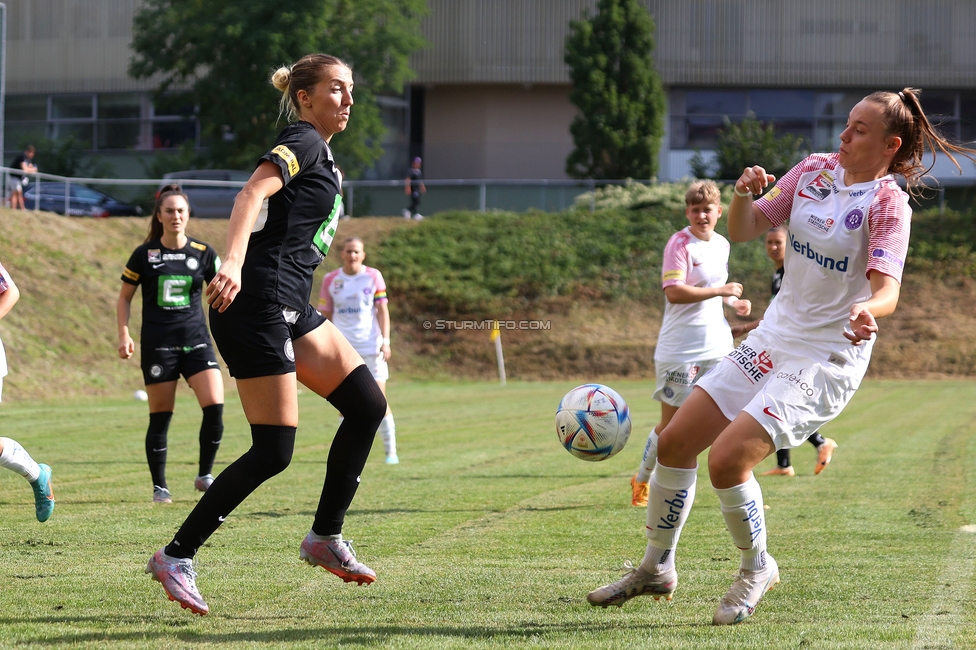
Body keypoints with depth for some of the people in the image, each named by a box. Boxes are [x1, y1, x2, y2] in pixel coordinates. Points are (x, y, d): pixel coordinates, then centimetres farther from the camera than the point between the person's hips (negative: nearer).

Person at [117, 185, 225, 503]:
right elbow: (124, 298, 7)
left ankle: (205, 475, 3)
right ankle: (159, 486, 13)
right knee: (160, 417, 1)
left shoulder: (203, 252, 3)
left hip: (196, 341, 1)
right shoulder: (145, 255, 0)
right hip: (158, 344, -1)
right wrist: (124, 334, -5)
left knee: (215, 406, -13)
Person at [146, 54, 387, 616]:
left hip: (291, 309, 10)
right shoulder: (303, 143, -8)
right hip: (258, 304, -10)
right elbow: (253, 194, -26)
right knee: (273, 451, -10)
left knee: (368, 404, 4)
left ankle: (326, 536, 11)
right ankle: (176, 557, -3)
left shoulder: (320, 154, 21)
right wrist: (232, 264, -42)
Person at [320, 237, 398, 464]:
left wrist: (385, 340, -6)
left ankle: (391, 451, 5)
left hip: (371, 346, -1)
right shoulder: (330, 280, 5)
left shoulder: (374, 276, 2)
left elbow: (382, 310, 3)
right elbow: (325, 315, 9)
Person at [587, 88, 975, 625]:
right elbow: (744, 230, 5)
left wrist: (867, 310, -49)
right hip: (772, 339, 7)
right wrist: (745, 195, -17)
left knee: (727, 458, -21)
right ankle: (656, 568, 25)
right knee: (674, 442, 6)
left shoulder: (887, 202, -14)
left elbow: (887, 288, -27)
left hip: (827, 359, -7)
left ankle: (757, 568, 5)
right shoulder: (816, 169, 4)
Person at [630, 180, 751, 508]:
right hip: (680, 349, -6)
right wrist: (721, 291, -22)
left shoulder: (722, 245, 12)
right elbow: (674, 292, -22)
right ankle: (641, 480, 24)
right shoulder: (680, 243, -12)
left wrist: (735, 303, 9)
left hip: (717, 345, 6)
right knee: (671, 425, 3)